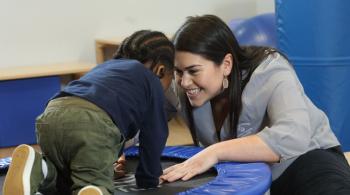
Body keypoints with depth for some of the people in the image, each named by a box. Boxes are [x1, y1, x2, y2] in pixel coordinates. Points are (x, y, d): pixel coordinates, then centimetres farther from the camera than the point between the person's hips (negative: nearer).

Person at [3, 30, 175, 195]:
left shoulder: (106, 66, 41)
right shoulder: (151, 81, 23)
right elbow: (154, 135, 22)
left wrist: (110, 161, 62)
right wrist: (148, 179, 36)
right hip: (93, 125, -6)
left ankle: (37, 169, -7)